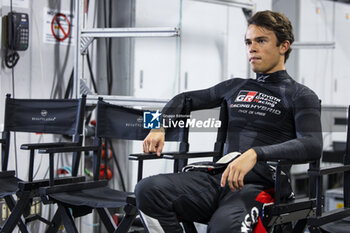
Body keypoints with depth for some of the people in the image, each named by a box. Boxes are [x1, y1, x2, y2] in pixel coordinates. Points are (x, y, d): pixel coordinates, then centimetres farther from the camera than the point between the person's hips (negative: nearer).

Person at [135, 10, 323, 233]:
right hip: (221, 178, 6)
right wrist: (160, 128, 16)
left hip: (262, 187, -5)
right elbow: (184, 99, 37)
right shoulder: (235, 87, 24)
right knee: (148, 190, -24)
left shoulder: (300, 96, 6)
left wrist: (255, 154, -27)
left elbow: (313, 145, -13)